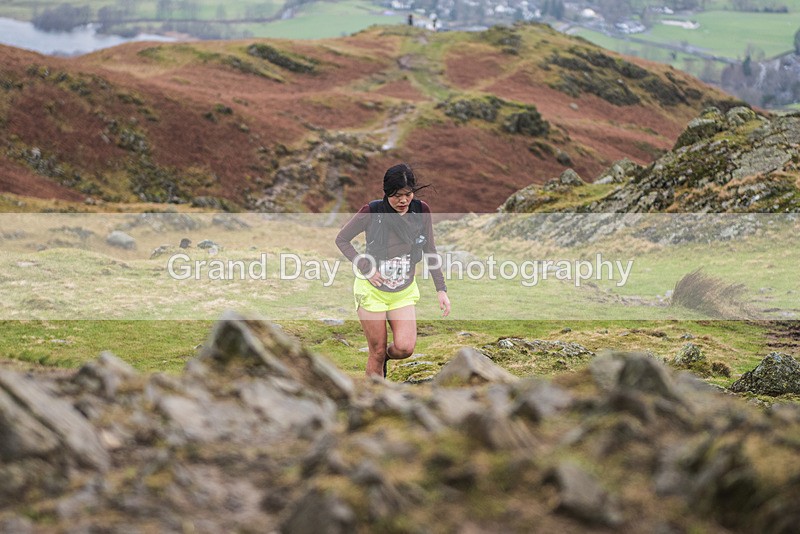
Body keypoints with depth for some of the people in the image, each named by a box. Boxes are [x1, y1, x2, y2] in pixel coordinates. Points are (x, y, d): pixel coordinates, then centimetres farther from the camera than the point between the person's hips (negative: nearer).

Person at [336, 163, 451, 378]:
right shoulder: (372, 212, -15)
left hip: (404, 292, 3)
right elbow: (341, 239, -3)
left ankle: (384, 356, 22)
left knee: (405, 348, -13)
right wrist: (365, 268, -14)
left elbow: (429, 251, 5)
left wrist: (441, 289, 1)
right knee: (377, 352, 1)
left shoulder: (421, 211, -7)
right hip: (372, 290, -2)